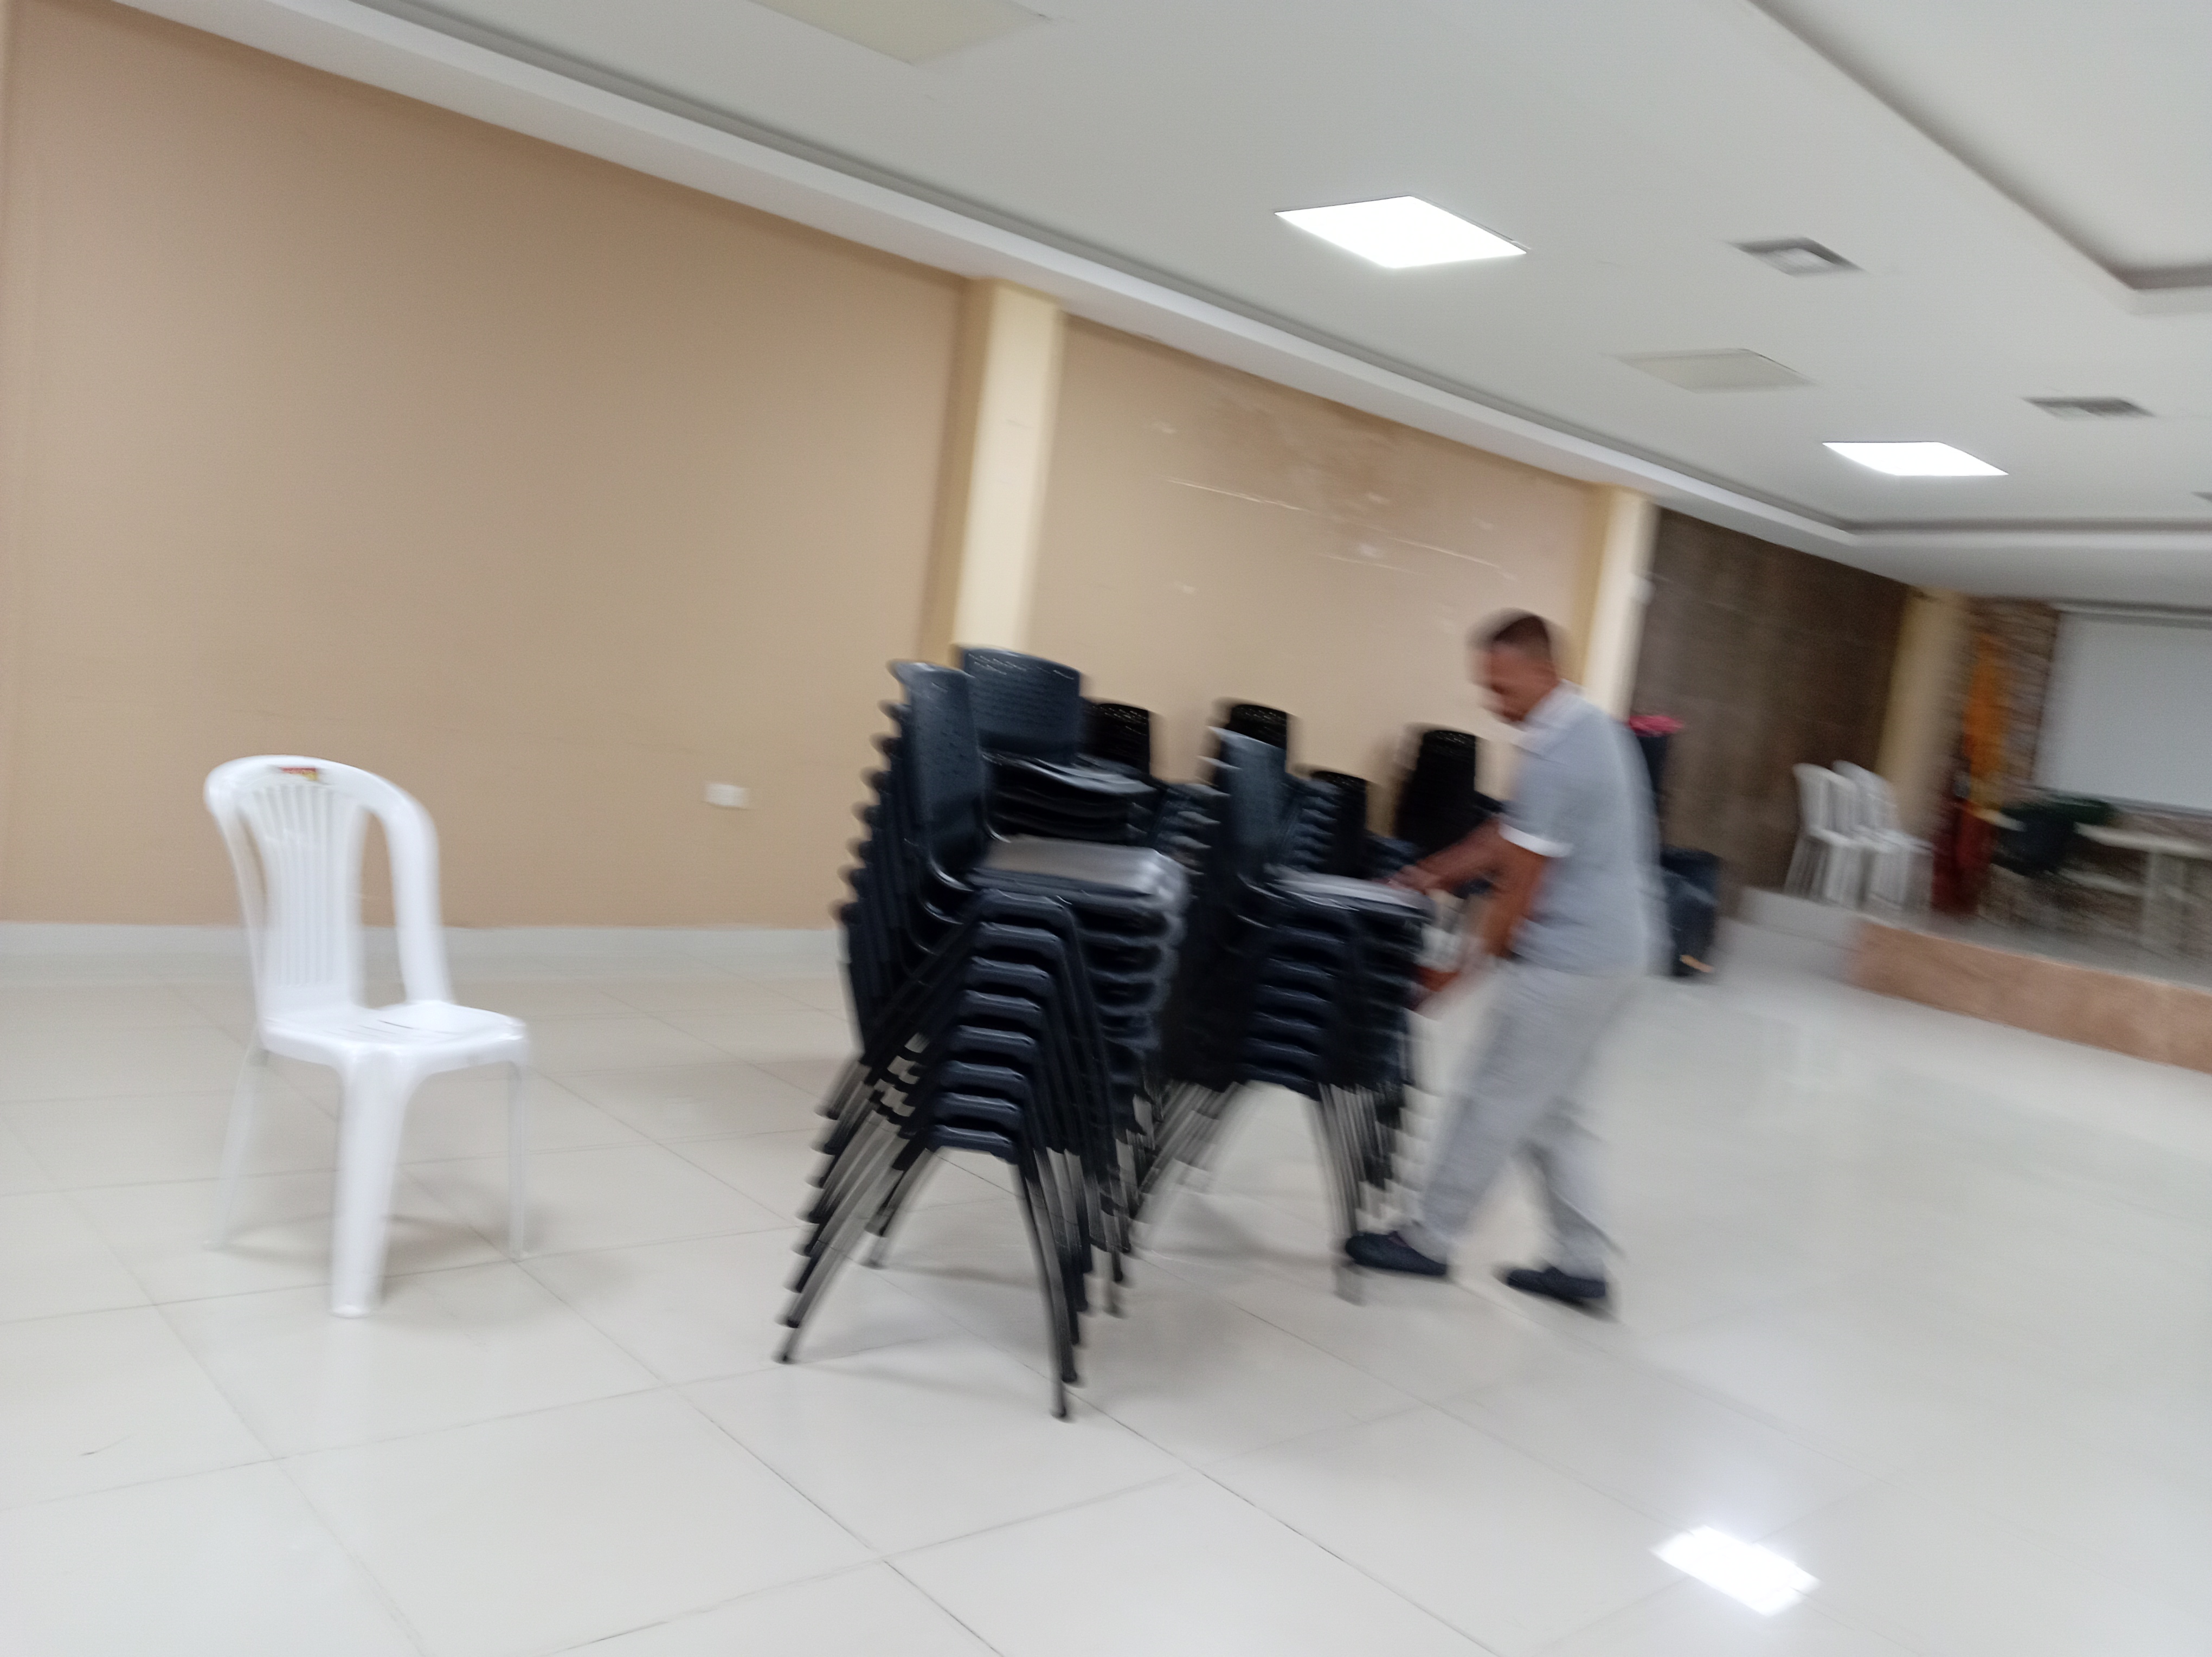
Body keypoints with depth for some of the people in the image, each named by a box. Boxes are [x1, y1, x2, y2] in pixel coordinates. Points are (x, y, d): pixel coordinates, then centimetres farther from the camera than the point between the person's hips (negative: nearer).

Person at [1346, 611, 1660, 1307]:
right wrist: (1436, 875, 15)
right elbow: (1515, 834, 17)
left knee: (1492, 1100, 3)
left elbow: (1522, 883, -17)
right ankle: (1581, 1264, 21)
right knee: (1555, 1108, 17)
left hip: (1568, 961, -10)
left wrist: (1468, 962, -6)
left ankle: (1428, 1240, 17)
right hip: (1610, 946, 10)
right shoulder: (1591, 724, 10)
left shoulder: (1556, 754, -22)